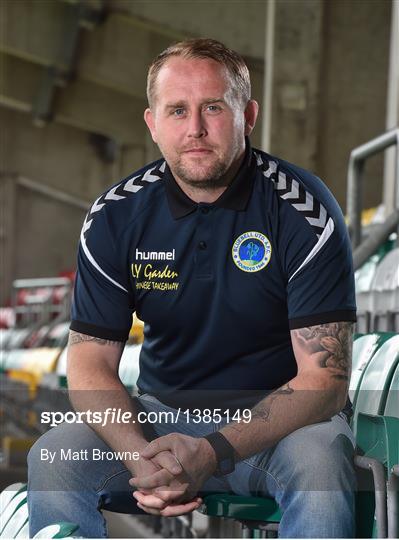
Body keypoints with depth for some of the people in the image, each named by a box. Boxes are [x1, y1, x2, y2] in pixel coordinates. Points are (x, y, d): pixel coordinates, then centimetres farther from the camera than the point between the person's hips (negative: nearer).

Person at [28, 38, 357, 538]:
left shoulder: (302, 210, -13)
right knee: (51, 459, -22)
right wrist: (140, 456, -25)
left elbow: (324, 378, -18)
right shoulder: (115, 216, -3)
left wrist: (210, 453, -31)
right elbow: (90, 364, -3)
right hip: (162, 417, 3)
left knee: (318, 464, -36)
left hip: (279, 420, -2)